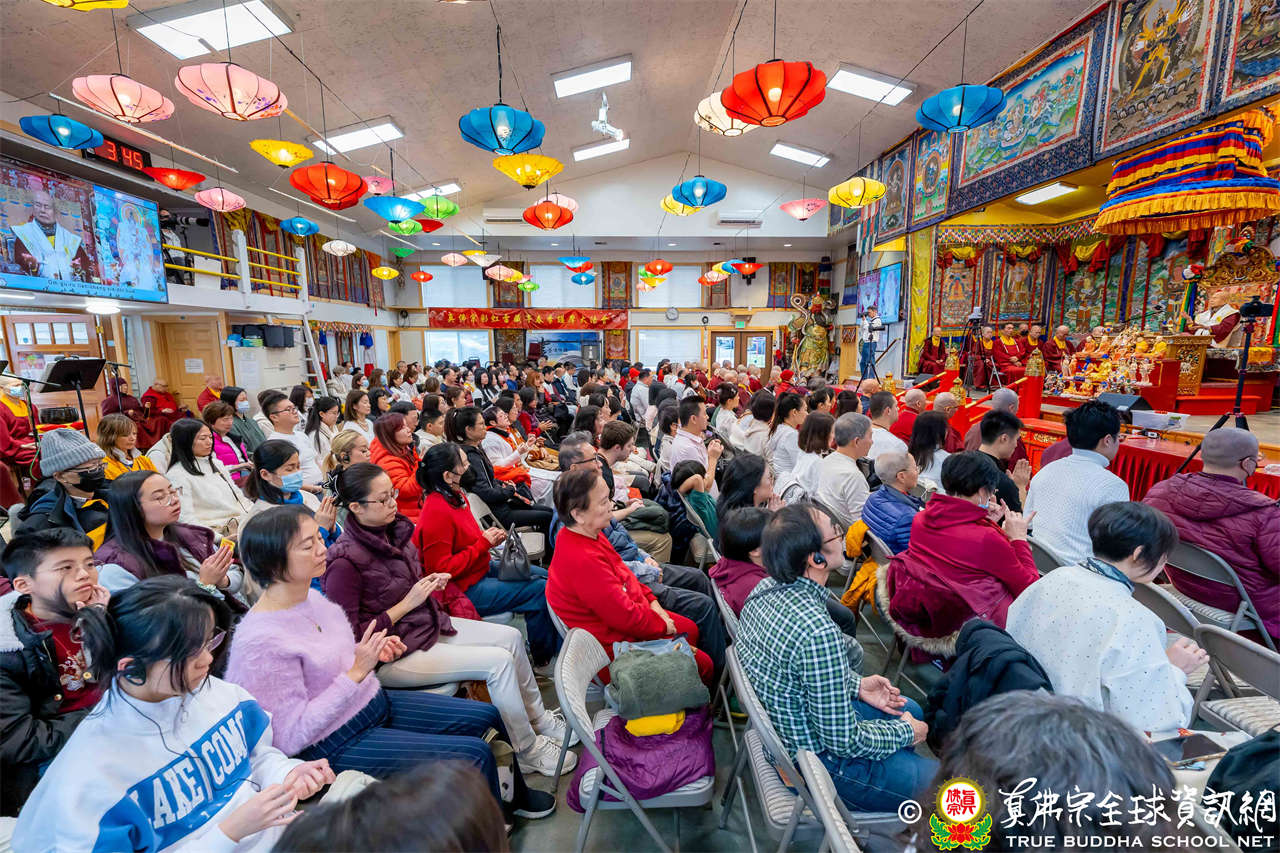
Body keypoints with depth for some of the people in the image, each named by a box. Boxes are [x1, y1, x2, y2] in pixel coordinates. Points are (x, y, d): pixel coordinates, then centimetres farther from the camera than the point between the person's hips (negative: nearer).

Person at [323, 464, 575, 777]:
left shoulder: (394, 528, 0)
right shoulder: (345, 562, -23)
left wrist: (430, 583, -1)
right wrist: (408, 603, -21)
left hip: (429, 624, 8)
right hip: (393, 654, -8)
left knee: (512, 637, 2)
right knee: (499, 661, -18)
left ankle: (540, 719, 21)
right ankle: (529, 752, 3)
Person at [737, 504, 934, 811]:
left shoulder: (766, 588, -10)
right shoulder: (819, 632, -37)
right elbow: (844, 740, -24)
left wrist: (856, 684, 5)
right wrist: (906, 733, -7)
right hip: (822, 765, -8)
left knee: (911, 710, 25)